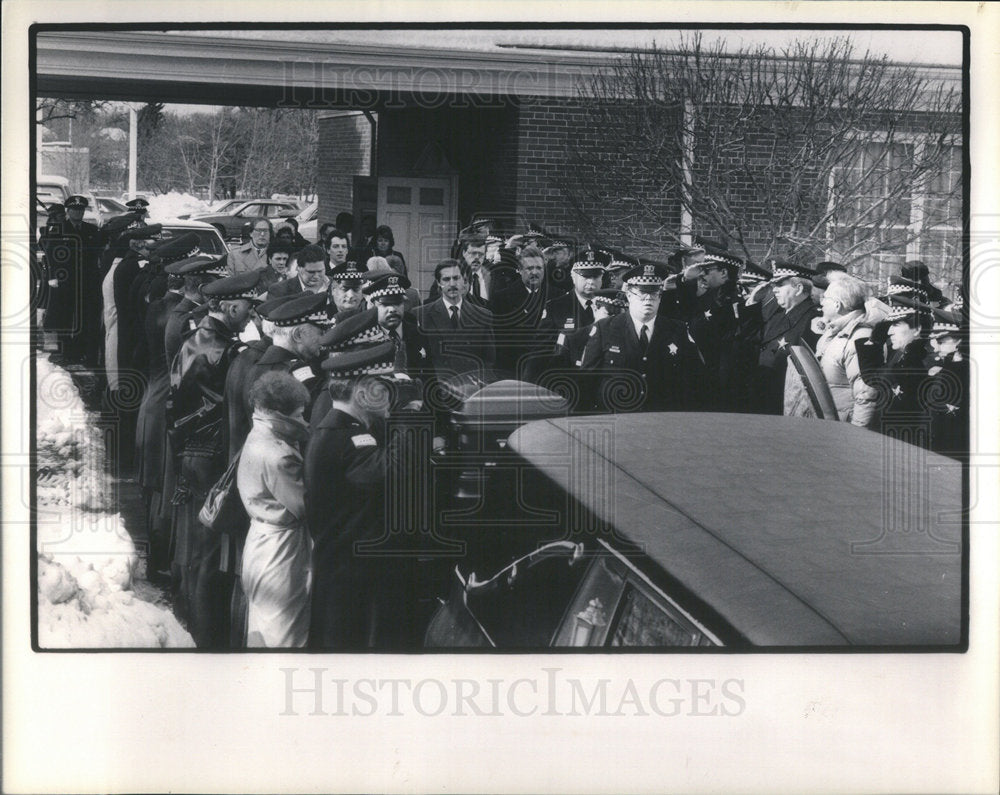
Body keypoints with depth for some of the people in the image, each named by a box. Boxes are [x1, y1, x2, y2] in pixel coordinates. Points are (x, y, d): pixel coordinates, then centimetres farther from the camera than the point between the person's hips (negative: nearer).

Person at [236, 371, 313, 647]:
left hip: (261, 539, 10)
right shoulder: (276, 456, -26)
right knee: (282, 635, 2)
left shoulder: (257, 438, 3)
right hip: (280, 551, -10)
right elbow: (304, 506, -20)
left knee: (262, 629, 21)